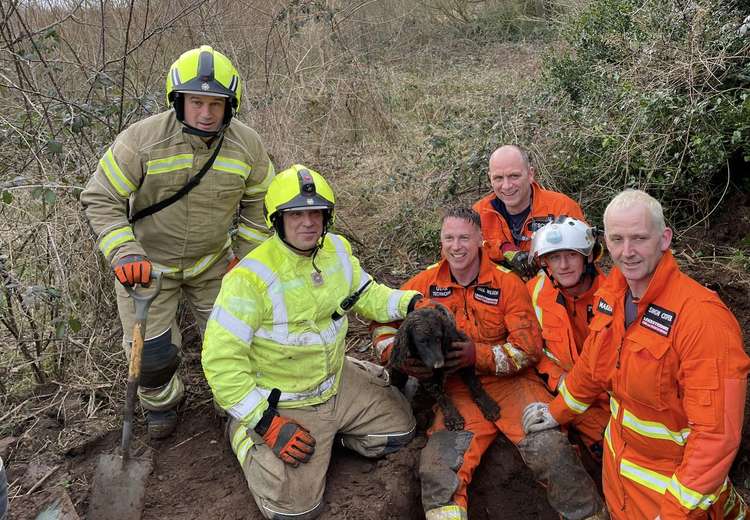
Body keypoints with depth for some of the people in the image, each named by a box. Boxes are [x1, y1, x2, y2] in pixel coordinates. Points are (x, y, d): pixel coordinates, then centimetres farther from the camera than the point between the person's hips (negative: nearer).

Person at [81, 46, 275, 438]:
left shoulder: (247, 144, -13)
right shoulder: (142, 139, -23)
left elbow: (258, 202, 2)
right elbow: (101, 199, -16)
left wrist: (246, 257, -1)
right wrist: (123, 253, -29)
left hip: (211, 262, 3)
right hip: (148, 264, -2)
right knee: (153, 353, 1)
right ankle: (161, 401, 37)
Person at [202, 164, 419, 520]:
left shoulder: (337, 250, -5)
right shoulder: (252, 277, -27)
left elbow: (366, 296, 11)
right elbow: (221, 359, -25)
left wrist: (411, 302, -8)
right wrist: (267, 423, -25)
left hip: (337, 382, 7)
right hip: (283, 405, -6)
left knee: (399, 429, 11)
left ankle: (327, 435, 25)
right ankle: (246, 436, 14)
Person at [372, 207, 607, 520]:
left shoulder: (507, 283, -1)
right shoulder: (426, 283, 5)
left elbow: (529, 345, -6)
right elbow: (384, 322, 11)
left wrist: (478, 355, -21)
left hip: (510, 381, -1)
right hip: (457, 389, 2)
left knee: (550, 447, -23)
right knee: (438, 470, -23)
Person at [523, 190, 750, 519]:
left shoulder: (703, 316, -29)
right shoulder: (611, 291, -7)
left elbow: (716, 431, -28)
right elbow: (592, 364, 10)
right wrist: (559, 411, 17)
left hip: (672, 473, -6)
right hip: (619, 452, 6)